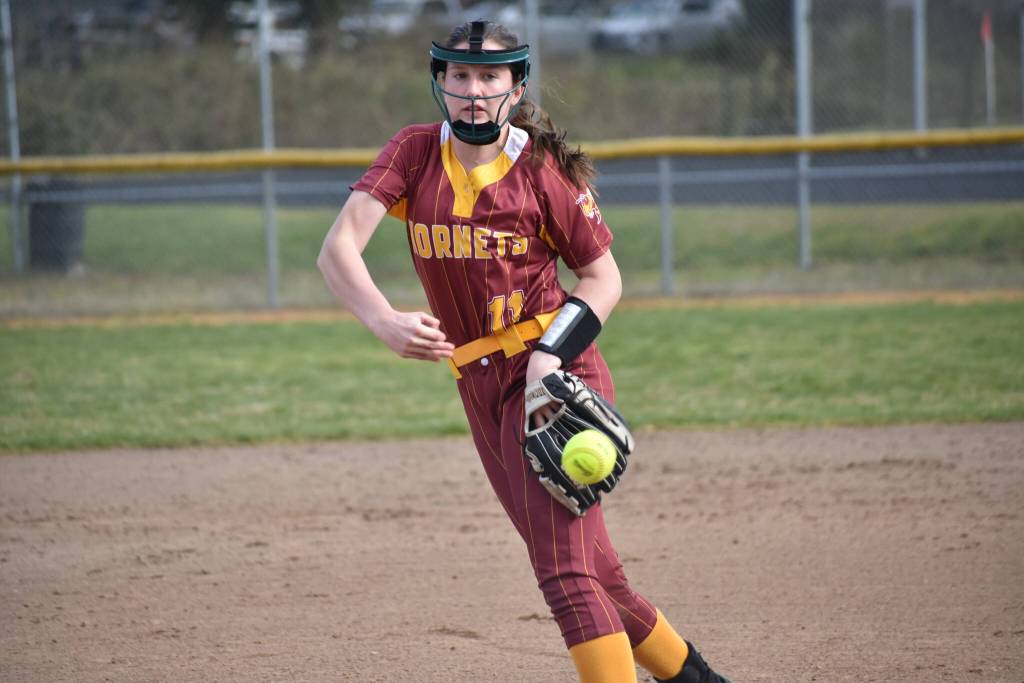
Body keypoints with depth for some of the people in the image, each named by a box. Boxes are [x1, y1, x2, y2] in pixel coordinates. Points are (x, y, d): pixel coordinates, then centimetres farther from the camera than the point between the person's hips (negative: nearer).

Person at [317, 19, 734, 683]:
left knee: (567, 566, -18)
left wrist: (553, 351, -19)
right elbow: (338, 248, -11)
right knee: (592, 574, 11)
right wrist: (385, 320, -30)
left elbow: (604, 278, -1)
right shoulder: (415, 153, 1)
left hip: (552, 374, -4)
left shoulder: (543, 168, -6)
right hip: (479, 384, 4)